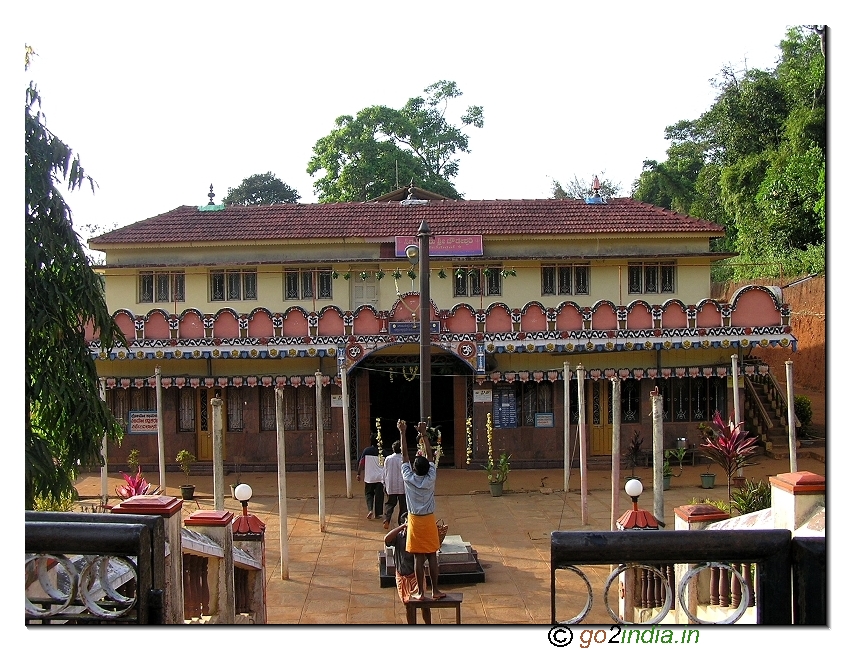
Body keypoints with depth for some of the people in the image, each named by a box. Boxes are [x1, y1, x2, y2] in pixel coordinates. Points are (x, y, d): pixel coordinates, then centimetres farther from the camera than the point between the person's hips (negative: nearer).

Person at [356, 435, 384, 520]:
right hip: (380, 477, 0)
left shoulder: (366, 450, -4)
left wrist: (358, 474, 5)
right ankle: (377, 513, 13)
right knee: (379, 496, 9)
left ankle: (370, 510, -9)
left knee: (369, 494, 13)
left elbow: (361, 463, -3)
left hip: (369, 477, 0)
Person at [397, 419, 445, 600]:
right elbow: (429, 456, -5)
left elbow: (404, 455, -7)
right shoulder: (431, 479, -13)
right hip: (429, 521, 0)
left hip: (415, 521, 0)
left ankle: (420, 592, 6)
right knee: (432, 557, 6)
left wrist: (403, 433, -3)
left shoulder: (408, 479, -14)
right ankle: (435, 590, 9)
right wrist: (424, 435, -5)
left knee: (418, 558, 2)